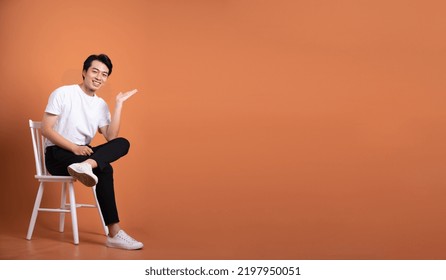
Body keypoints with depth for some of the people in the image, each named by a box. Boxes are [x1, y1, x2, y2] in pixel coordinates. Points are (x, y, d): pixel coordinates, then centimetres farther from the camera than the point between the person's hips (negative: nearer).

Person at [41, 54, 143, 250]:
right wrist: (74, 147, -26)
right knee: (104, 170, -33)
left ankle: (85, 165, -51)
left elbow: (111, 137, -4)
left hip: (82, 153, 6)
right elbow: (46, 129, -12)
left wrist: (119, 103, -6)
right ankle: (114, 234, -39)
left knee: (122, 144, -23)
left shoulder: (101, 105, 12)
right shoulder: (63, 93, -3)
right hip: (57, 155, -6)